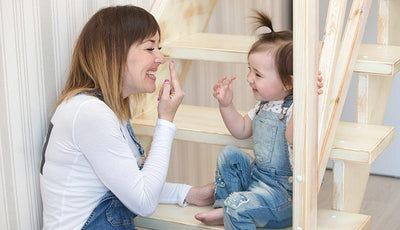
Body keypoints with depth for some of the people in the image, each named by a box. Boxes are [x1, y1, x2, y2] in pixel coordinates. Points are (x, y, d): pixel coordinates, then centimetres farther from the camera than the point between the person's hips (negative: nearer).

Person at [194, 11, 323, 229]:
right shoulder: (264, 104, 6)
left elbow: (292, 138, -46)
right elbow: (241, 130, 20)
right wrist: (226, 105, 5)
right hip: (256, 174, 10)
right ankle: (224, 209, 15)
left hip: (284, 192, -10)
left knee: (239, 205, -26)